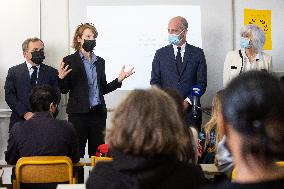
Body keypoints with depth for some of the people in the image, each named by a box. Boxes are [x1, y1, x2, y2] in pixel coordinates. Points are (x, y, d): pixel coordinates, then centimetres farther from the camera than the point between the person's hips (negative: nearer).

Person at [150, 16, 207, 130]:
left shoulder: (197, 53, 7)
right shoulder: (161, 54, 10)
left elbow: (202, 83, 3)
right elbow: (155, 82, 7)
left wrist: (187, 101, -10)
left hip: (190, 109, 0)